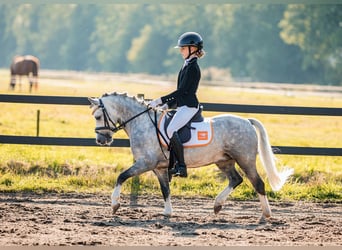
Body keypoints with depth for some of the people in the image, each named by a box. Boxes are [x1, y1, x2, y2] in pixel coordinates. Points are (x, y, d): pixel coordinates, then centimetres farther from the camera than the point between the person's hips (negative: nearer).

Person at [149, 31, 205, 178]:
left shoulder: (192, 68, -12)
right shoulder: (187, 66, 18)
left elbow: (182, 91, -18)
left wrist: (161, 100, -17)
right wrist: (168, 105, 13)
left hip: (189, 106, -11)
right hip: (183, 106, 11)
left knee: (171, 129, -28)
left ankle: (181, 167, -27)